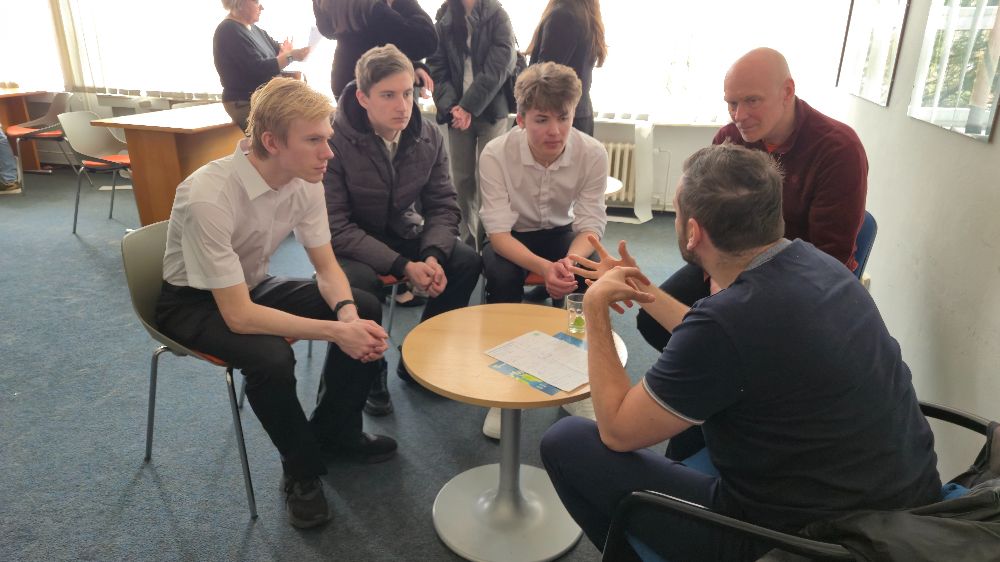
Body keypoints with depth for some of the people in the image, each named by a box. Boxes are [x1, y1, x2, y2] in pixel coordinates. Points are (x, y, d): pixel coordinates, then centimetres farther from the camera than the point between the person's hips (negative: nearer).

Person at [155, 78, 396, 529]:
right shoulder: (209, 196, -35)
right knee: (271, 357, -35)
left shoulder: (305, 180, -15)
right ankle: (303, 471, -5)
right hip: (193, 303, -6)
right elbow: (238, 316, -35)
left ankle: (333, 432, 10)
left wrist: (348, 314, -27)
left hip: (253, 286, 6)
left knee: (366, 309, -10)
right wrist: (336, 331, -38)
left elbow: (327, 267, -6)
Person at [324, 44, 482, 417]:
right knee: (359, 282, -35)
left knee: (466, 262, -18)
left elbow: (443, 205, -3)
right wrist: (403, 267, -30)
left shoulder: (428, 136, -8)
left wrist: (433, 256, -24)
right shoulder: (335, 141, -21)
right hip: (350, 244, -4)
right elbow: (336, 228, -22)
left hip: (405, 236, 5)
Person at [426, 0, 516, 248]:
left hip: (490, 110, -3)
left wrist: (469, 106, -16)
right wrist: (451, 106, -14)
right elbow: (437, 68, 3)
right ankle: (467, 244, 9)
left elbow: (497, 68, -9)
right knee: (462, 180, 2)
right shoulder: (443, 20, 9)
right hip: (457, 112, 3)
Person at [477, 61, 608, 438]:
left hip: (561, 233, 2)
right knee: (501, 275, -34)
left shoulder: (593, 153, -20)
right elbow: (499, 231, -27)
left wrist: (569, 261, -42)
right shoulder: (496, 154, -25)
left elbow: (591, 225, -18)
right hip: (512, 238, -1)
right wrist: (543, 266, -46)